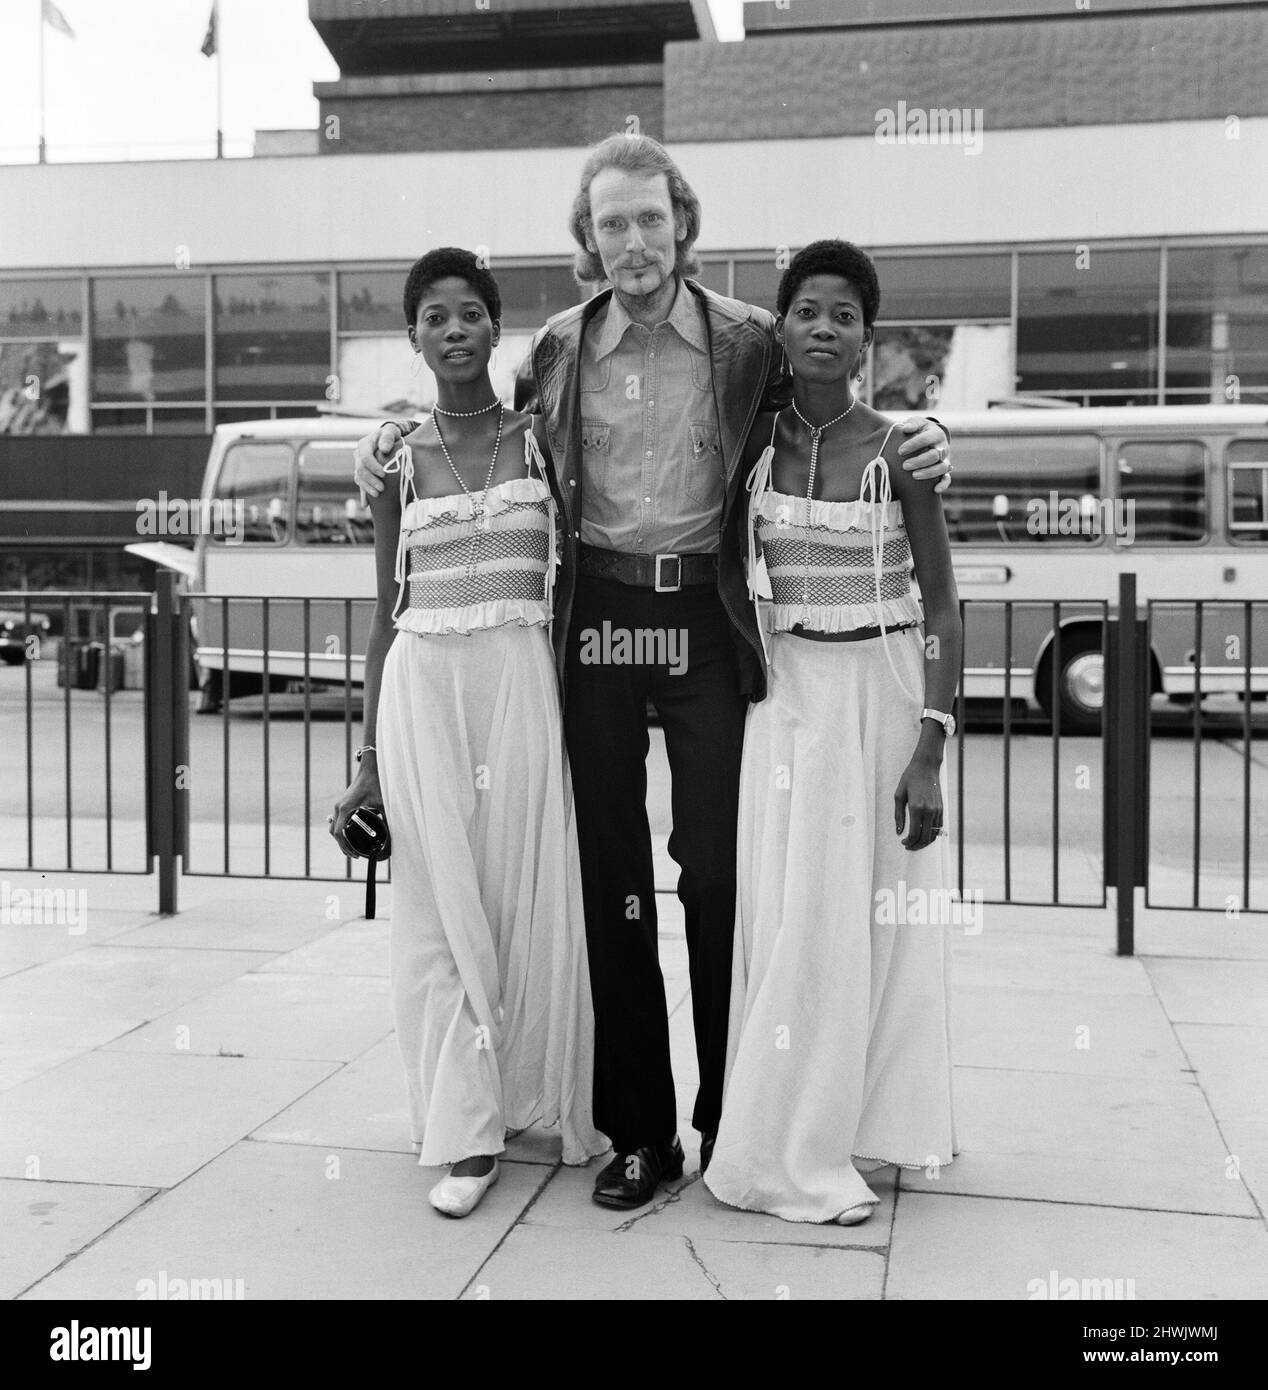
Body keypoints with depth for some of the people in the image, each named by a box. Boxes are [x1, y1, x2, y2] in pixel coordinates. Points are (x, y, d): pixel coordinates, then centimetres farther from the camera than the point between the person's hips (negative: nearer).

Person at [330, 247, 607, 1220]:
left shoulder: (541, 441, 5)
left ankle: (550, 1102, 19)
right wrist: (371, 760, 6)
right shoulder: (398, 459, 7)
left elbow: (572, 584, 8)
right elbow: (387, 614, 9)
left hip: (521, 681, -1)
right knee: (441, 906, 3)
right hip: (423, 686, 1)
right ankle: (466, 1134, 12)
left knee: (532, 897, 2)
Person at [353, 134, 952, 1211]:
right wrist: (398, 432, 10)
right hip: (596, 617, 2)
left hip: (705, 616, -2)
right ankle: (639, 1132, 17)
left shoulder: (748, 339, 3)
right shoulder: (557, 348, 8)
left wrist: (915, 433, -4)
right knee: (611, 877, 5)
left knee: (718, 870, 2)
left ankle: (731, 1119, 18)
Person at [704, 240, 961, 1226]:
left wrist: (930, 751, -13)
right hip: (788, 692, 2)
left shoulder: (897, 449, -6)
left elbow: (943, 608, -6)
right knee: (791, 914, 4)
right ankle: (790, 1154, 13)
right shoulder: (757, 441, 2)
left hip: (883, 692, -2)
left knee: (873, 917, 6)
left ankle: (864, 1123, 23)